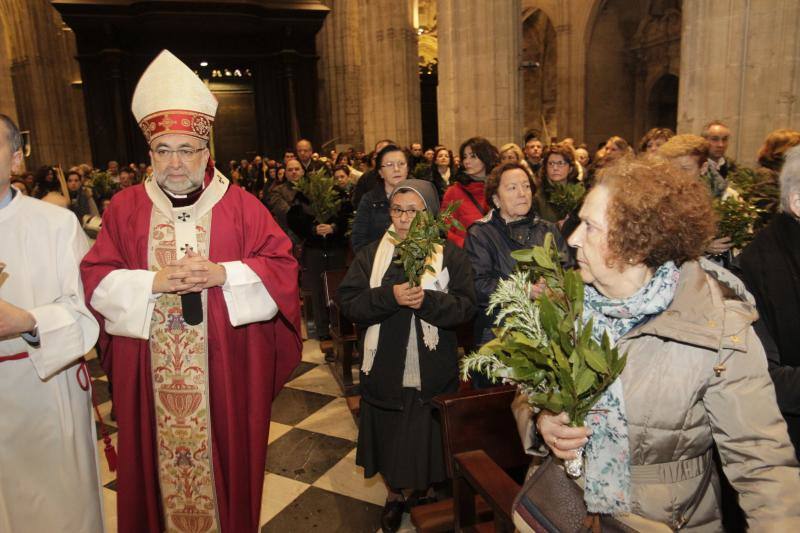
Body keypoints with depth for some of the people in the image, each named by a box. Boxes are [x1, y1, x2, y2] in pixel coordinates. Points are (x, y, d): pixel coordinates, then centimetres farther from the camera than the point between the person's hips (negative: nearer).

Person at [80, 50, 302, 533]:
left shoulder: (241, 206, -1)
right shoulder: (125, 208, 4)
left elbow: (283, 266, -4)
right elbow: (95, 277, 2)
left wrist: (222, 273, -18)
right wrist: (154, 281, -15)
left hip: (226, 368, -1)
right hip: (150, 373, 2)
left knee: (225, 452, 12)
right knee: (157, 456, 14)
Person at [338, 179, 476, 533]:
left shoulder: (450, 256, -2)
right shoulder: (371, 255, 1)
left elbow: (466, 306, -11)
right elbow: (348, 303, -9)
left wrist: (428, 300, -27)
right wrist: (389, 295, -23)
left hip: (433, 374, -1)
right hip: (385, 371, 1)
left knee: (429, 436, 15)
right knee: (389, 436, 15)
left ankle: (427, 491, 43)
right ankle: (395, 494, 40)